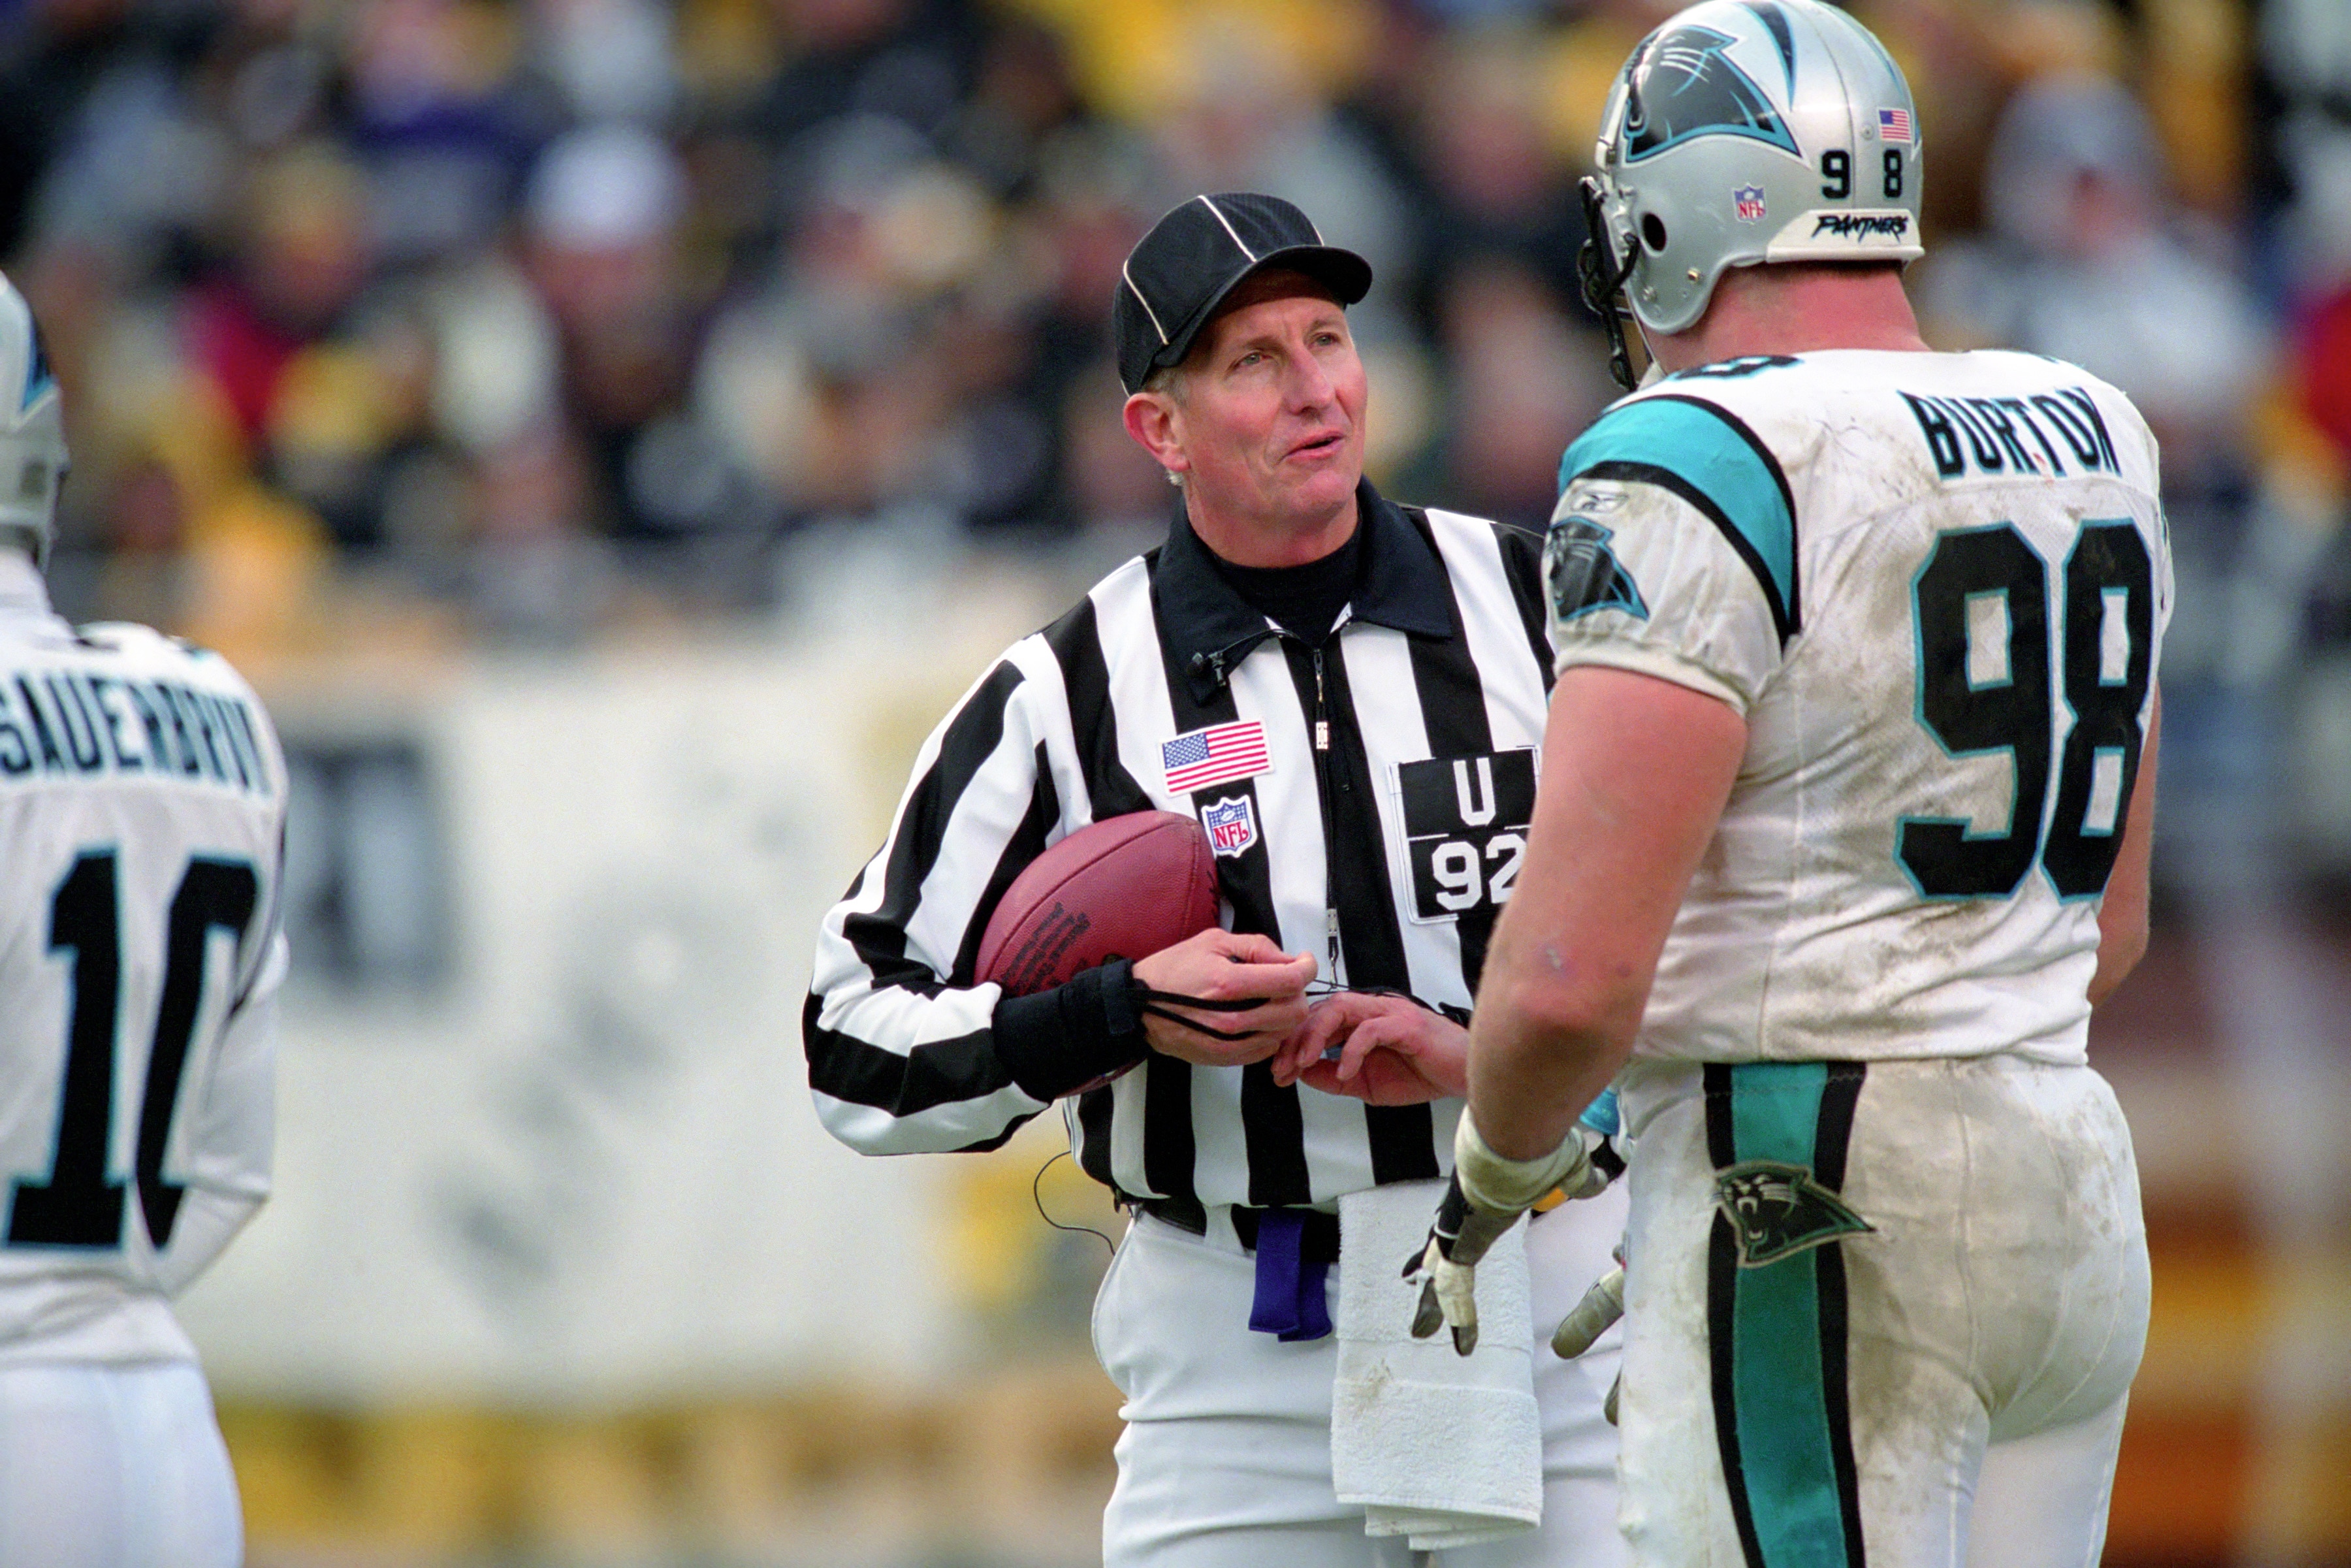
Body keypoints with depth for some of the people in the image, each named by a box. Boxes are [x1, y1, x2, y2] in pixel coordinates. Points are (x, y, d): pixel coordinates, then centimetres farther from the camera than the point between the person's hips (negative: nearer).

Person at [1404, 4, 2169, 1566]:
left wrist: (1488, 1186, 0)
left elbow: (1568, 980, -19)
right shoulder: (2090, 438, 12)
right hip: (2074, 1187, 8)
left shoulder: (1705, 466, -14)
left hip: (1814, 1227, -8)